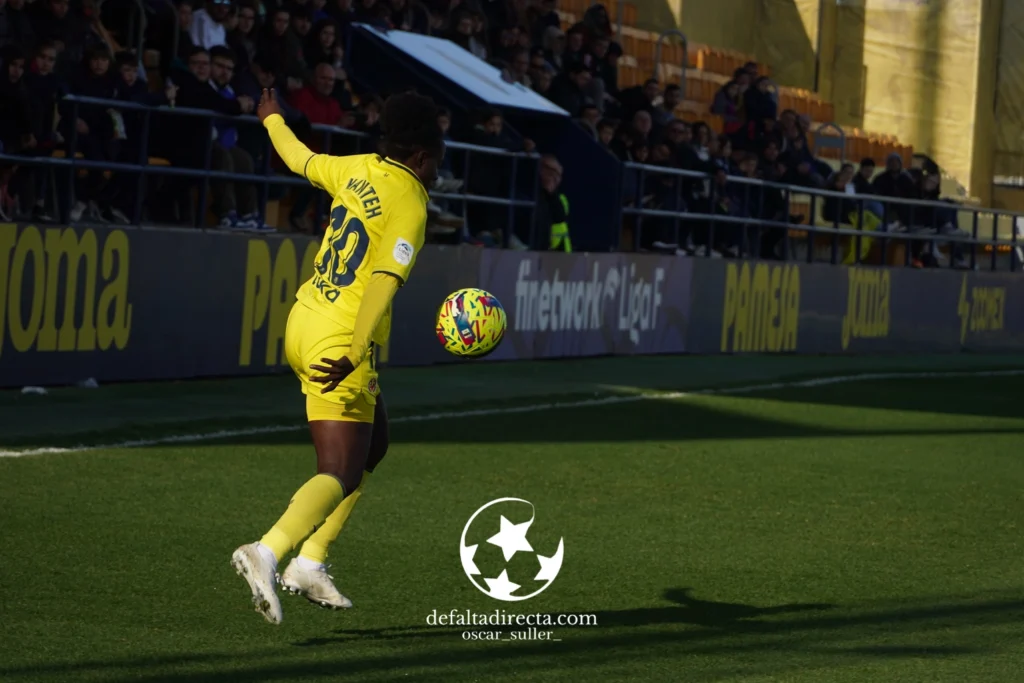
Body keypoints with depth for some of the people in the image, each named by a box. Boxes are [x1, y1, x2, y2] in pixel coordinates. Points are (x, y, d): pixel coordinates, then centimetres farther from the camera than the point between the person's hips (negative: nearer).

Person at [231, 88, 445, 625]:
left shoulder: (359, 170, 6)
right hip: (339, 342, -9)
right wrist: (355, 354, -32)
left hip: (303, 322, 9)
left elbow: (301, 159, 25)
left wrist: (273, 120, 45)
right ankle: (268, 552, -30)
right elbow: (383, 283, -25)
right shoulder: (410, 208, -14)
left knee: (373, 444, 20)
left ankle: (311, 561, 14)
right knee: (340, 476, -9)